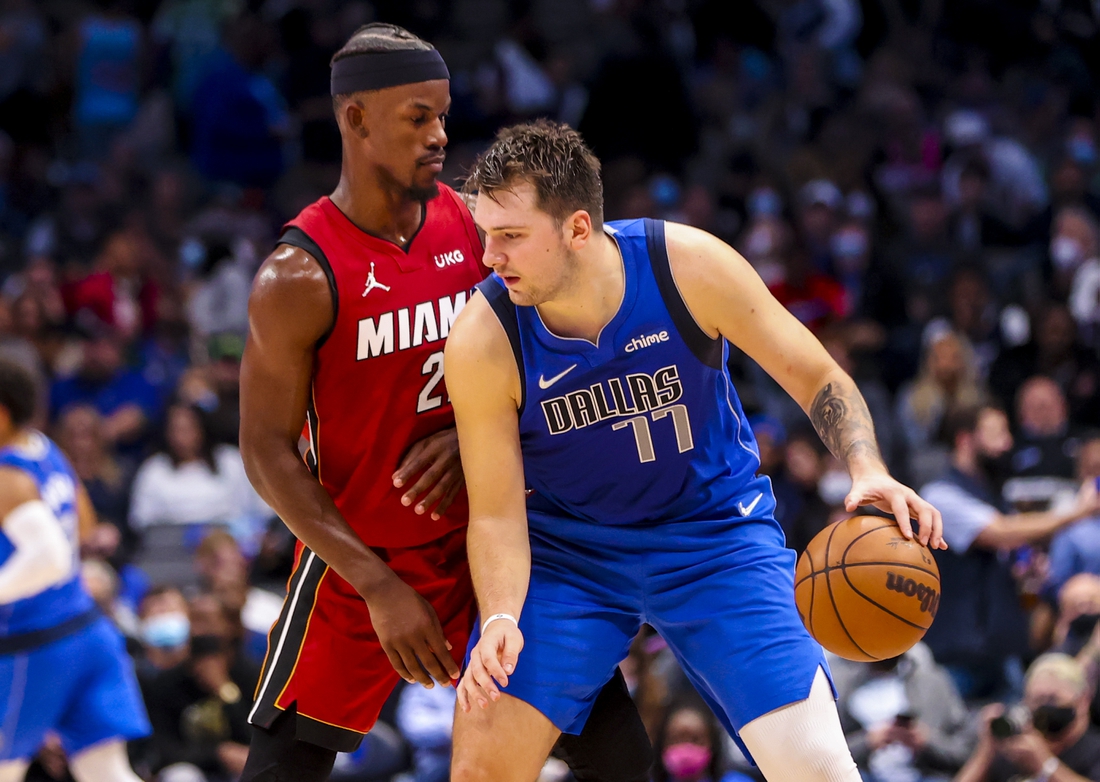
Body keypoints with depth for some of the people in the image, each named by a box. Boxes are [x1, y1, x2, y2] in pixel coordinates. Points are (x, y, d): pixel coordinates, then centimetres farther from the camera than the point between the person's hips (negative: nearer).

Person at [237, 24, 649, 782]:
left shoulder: (473, 226, -3)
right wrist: (378, 586, -23)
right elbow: (269, 454, -17)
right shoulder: (299, 278, -19)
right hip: (360, 556, -4)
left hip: (482, 538, 5)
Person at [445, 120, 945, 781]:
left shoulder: (689, 266, -22)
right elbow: (497, 513, -14)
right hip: (568, 546, 1)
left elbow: (817, 377, -9)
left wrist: (868, 471, -27)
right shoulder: (483, 340, -22)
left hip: (715, 531, 0)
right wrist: (500, 618, -32)